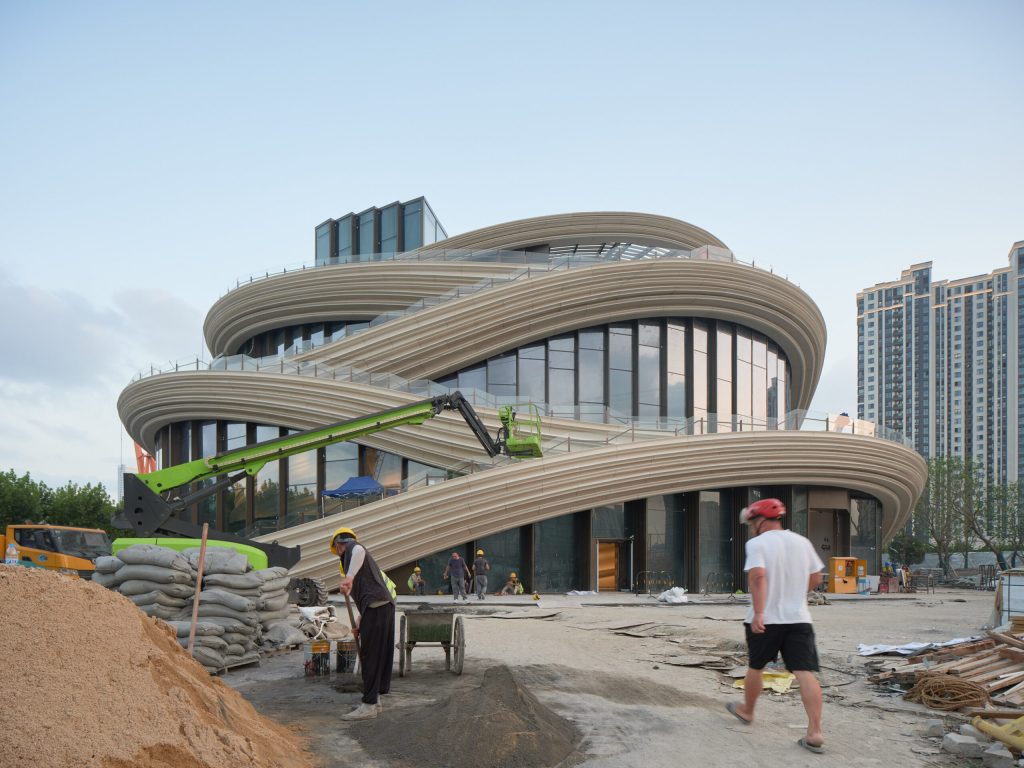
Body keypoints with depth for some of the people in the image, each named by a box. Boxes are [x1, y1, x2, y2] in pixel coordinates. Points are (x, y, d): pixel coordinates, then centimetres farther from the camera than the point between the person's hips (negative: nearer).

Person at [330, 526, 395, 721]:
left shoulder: (349, 546, 5)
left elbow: (359, 551, -22)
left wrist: (349, 577, -33)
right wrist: (359, 622, 34)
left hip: (376, 607, -9)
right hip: (385, 605, 9)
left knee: (370, 656, -9)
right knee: (381, 656, 13)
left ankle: (369, 705, -8)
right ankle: (375, 701, 19)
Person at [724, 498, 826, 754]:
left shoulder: (757, 544, -8)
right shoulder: (802, 542, 9)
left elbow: (758, 576, -23)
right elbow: (816, 578, 15)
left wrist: (758, 612, -26)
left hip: (766, 620, -3)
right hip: (799, 618, 4)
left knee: (755, 667, 18)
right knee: (805, 673, -5)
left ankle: (747, 711, 39)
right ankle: (815, 732, -14)